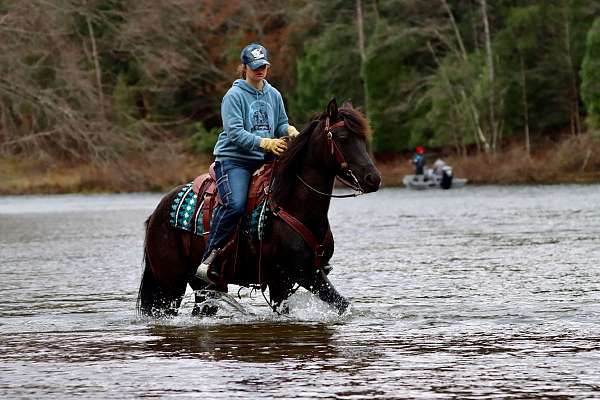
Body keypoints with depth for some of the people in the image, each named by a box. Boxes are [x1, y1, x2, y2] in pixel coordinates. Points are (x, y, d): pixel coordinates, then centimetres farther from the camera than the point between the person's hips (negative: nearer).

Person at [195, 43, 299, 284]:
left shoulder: (273, 95, 14)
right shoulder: (234, 96, -6)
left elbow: (281, 125, 23)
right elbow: (235, 132, -15)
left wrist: (289, 130, -1)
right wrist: (264, 143, -26)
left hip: (263, 161, 6)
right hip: (233, 159, -6)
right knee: (235, 204, -30)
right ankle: (208, 259, -25)